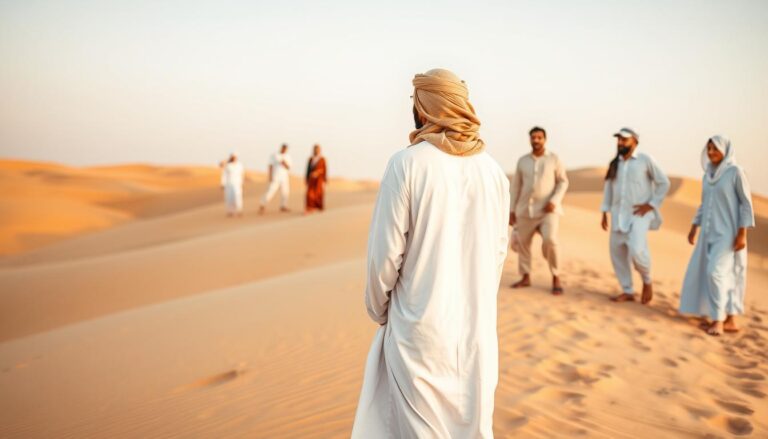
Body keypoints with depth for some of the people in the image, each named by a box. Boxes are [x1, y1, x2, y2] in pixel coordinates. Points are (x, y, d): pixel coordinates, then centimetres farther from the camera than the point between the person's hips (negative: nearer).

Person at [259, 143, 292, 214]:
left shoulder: (288, 157, 6)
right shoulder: (274, 155, -4)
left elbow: (288, 168, -1)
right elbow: (270, 166, -7)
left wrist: (285, 164, -22)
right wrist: (270, 176, -15)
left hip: (284, 177, 4)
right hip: (275, 177, -4)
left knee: (285, 192, 3)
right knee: (270, 191, -10)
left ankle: (283, 207, 16)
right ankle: (262, 206, -3)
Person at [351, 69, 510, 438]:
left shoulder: (407, 164, -14)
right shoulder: (492, 169, -1)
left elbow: (386, 252, -12)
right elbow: (498, 251, 5)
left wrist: (379, 310, 4)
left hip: (421, 325, -4)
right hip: (478, 327, 4)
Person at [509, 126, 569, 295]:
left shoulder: (554, 159, -1)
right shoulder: (522, 161, 7)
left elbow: (563, 182, 1)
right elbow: (516, 185, 10)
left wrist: (555, 201, -14)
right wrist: (512, 209, 8)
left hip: (548, 210, -4)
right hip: (526, 209, 4)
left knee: (550, 241, -19)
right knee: (522, 242, 7)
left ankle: (556, 277, -2)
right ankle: (525, 277, 23)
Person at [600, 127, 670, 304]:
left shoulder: (645, 160, -5)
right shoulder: (614, 163, 9)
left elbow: (664, 183, -2)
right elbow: (608, 188, 15)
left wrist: (651, 205, -8)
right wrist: (604, 213, 10)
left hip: (639, 214, -5)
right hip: (619, 215, 6)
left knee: (636, 250, -22)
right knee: (617, 252, 4)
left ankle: (647, 281, 6)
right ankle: (627, 291, 17)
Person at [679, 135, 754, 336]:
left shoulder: (736, 172, -10)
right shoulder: (708, 175, 11)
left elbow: (746, 203, -11)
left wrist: (742, 233, -17)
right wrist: (694, 228, 14)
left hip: (729, 232, -8)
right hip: (711, 231, 8)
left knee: (716, 272, -16)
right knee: (709, 273, 7)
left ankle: (718, 320, -6)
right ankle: (730, 321, 16)